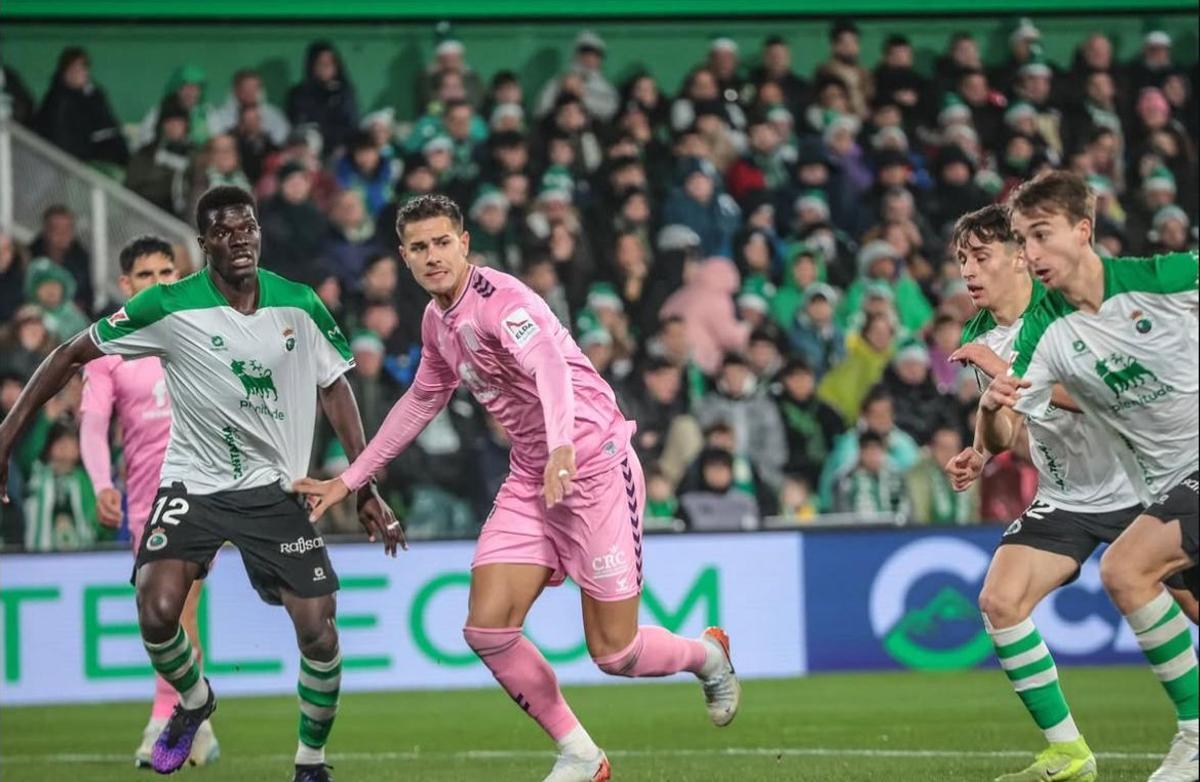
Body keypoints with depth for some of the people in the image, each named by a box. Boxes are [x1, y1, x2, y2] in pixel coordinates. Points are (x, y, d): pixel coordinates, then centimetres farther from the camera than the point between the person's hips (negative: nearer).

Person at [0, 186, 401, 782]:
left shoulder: (299, 305, -5)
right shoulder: (170, 307, -12)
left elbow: (335, 390, 7)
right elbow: (72, 355, -5)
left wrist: (366, 489, 3)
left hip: (275, 487, 1)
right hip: (192, 484, -1)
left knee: (319, 632, -9)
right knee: (158, 611, -23)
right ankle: (193, 701, 12)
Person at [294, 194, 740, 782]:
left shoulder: (501, 300, -20)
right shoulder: (437, 321, 8)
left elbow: (550, 368, -39)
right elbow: (421, 401, 26)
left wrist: (562, 448, -58)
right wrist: (348, 481, 28)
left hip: (595, 465, -8)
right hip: (529, 479, 8)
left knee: (613, 653, -4)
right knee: (487, 629, -8)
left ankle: (708, 655, 30)